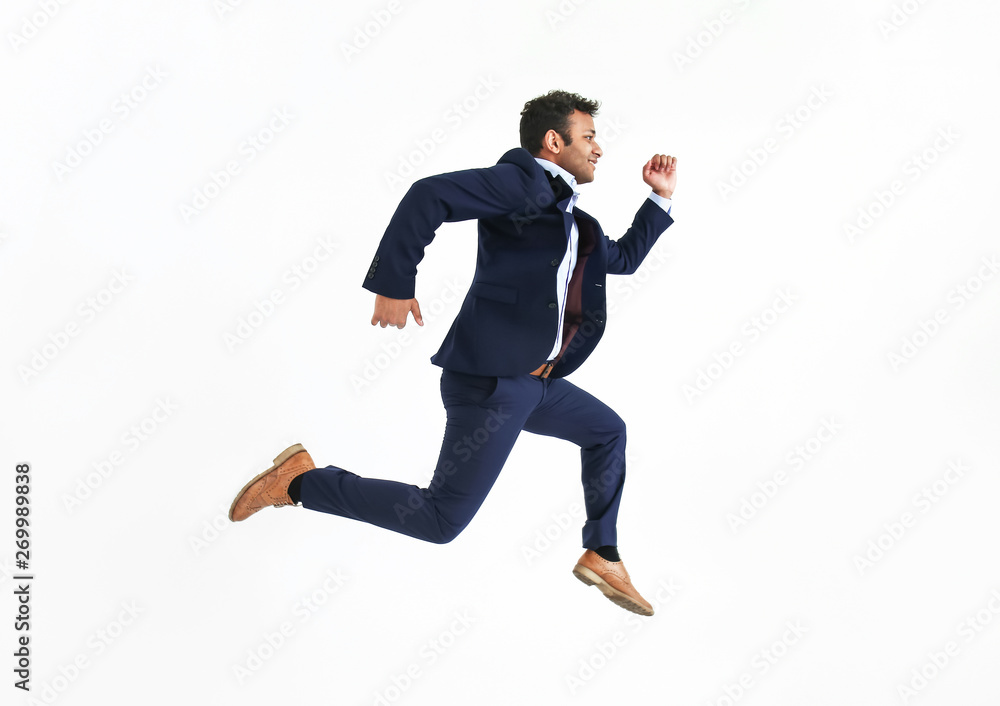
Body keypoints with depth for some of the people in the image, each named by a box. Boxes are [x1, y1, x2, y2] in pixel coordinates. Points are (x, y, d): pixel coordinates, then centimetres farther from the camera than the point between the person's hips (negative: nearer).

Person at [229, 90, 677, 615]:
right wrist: (393, 285, -23)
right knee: (440, 519, -10)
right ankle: (299, 482, 0)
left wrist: (661, 198, 25)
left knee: (608, 431, 25)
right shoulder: (524, 180, -9)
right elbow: (429, 196, -22)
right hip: (490, 380, -10)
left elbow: (623, 258, 34)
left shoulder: (570, 220, 20)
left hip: (529, 381, 10)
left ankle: (602, 557, 31)